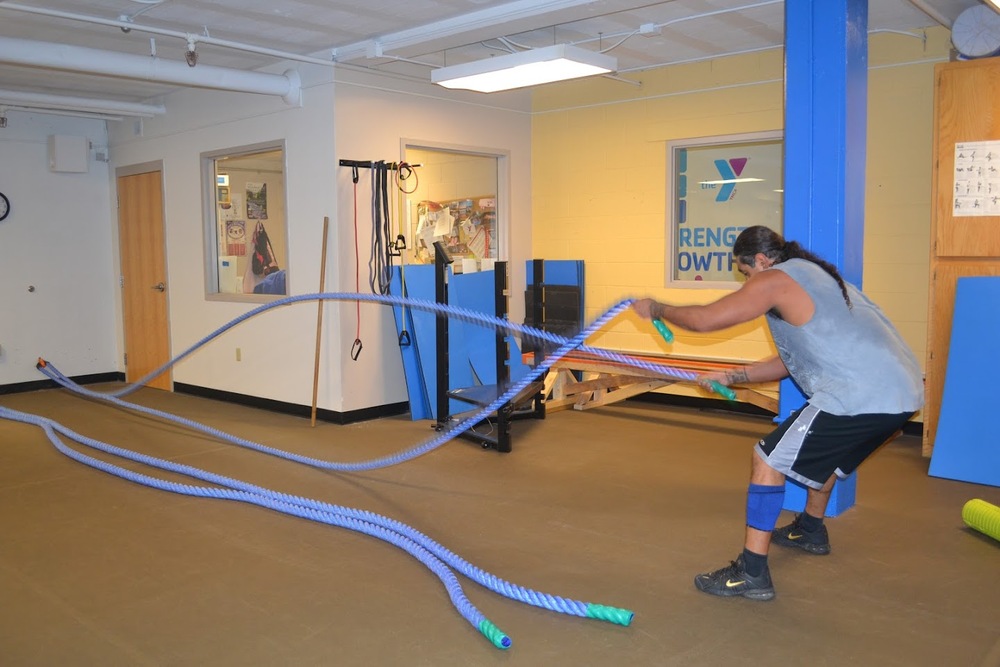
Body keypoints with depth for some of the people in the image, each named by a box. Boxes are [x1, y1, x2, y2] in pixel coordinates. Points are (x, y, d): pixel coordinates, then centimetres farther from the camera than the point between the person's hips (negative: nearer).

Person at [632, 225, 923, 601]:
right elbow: (793, 361, 27)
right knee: (821, 451, 33)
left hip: (862, 395, -10)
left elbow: (704, 320, -8)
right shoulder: (811, 276, 24)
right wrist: (733, 377, 24)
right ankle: (811, 531, 52)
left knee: (768, 460, -5)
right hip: (902, 390, 10)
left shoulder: (775, 280, -5)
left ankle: (752, 574, -3)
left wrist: (656, 310, 9)